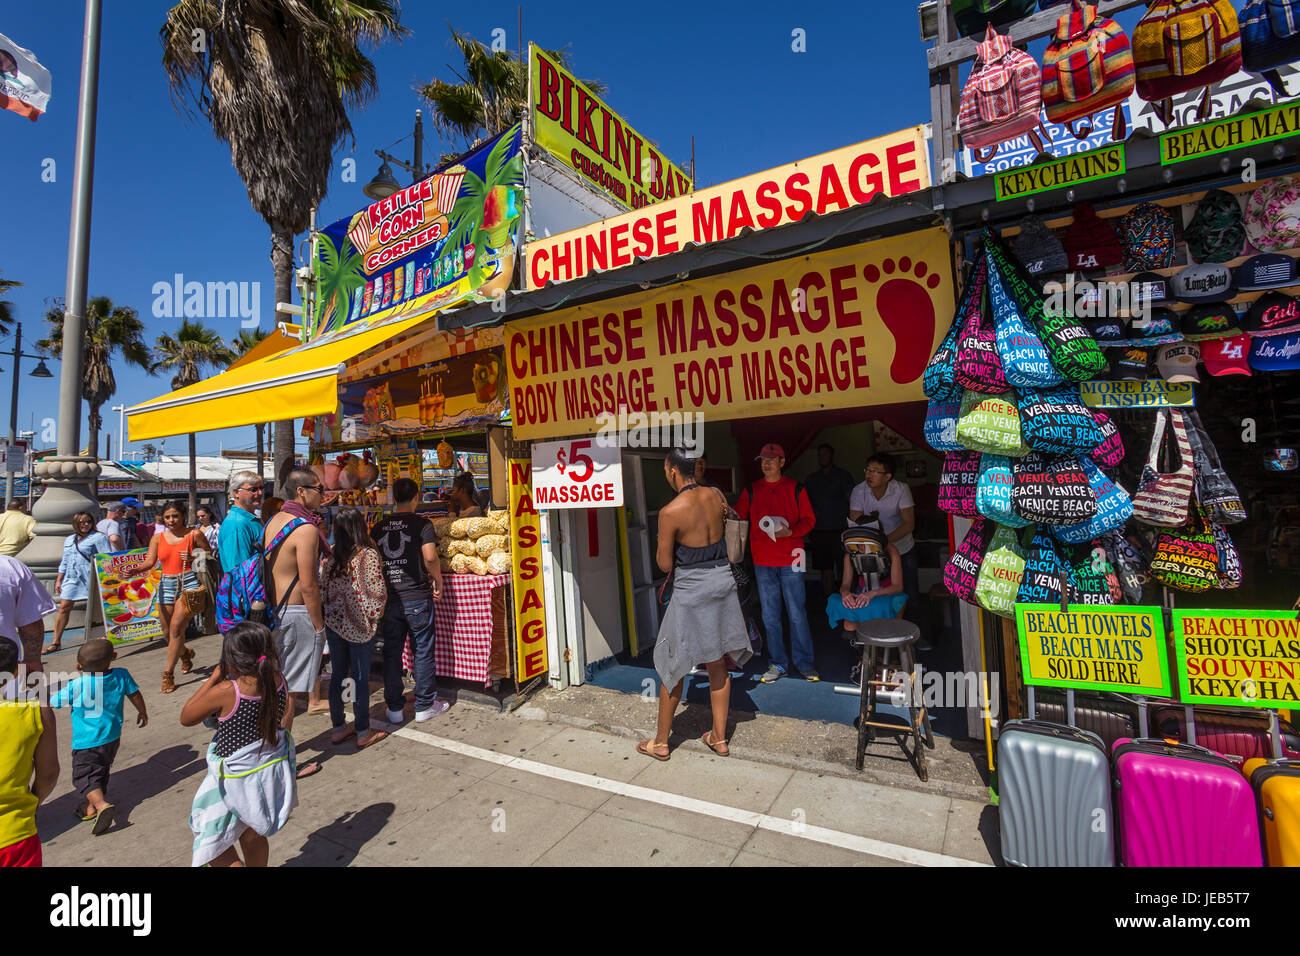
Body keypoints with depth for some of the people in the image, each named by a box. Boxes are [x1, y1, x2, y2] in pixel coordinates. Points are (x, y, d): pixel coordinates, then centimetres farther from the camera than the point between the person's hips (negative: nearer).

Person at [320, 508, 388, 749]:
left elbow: (322, 590, 4)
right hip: (360, 625, -5)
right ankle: (363, 733, 15)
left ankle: (338, 728, 27)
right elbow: (378, 591, -14)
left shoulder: (329, 557, 0)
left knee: (337, 675, 15)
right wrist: (374, 616, 3)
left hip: (333, 623, 5)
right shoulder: (368, 555, -14)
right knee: (361, 677, 4)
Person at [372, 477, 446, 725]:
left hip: (388, 598, 4)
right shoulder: (422, 524, -8)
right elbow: (430, 557, -17)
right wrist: (438, 581, -2)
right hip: (417, 597, -4)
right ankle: (425, 706, 16)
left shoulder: (378, 527, 6)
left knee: (391, 653, 13)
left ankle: (394, 707, 22)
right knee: (423, 652, 7)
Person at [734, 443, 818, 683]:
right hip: (763, 561, 2)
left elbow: (809, 519, 3)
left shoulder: (795, 488, 4)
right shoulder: (751, 491, 9)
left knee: (797, 614, 2)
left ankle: (805, 663, 16)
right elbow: (737, 517, 1)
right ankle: (778, 663, 20)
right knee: (770, 616, 8)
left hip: (790, 560, -2)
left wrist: (790, 532, -15)